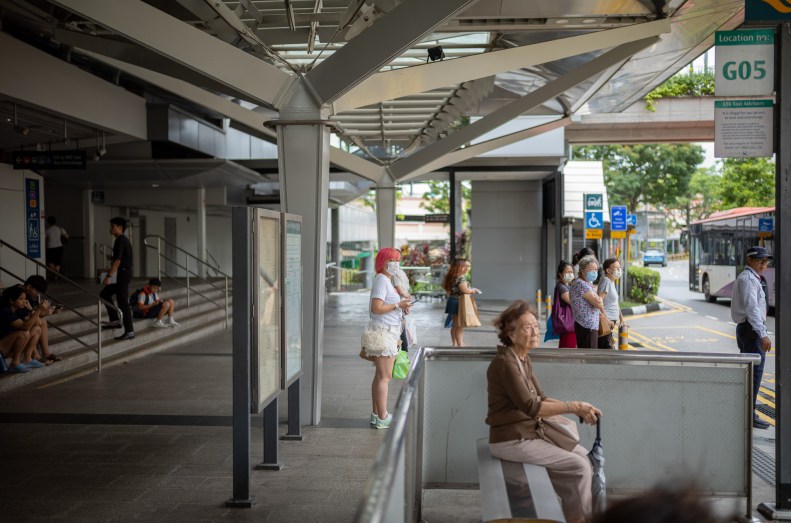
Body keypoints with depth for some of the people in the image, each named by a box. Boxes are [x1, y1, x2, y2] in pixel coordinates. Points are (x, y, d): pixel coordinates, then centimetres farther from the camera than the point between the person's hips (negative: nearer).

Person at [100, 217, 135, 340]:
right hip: (123, 273, 10)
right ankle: (115, 320, 19)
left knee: (123, 303, -7)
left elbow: (117, 260, -23)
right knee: (104, 294, 18)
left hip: (122, 274, -10)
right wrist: (110, 272, 26)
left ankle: (129, 331, -4)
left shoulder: (120, 240, -15)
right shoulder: (124, 240, 16)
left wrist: (109, 276, -25)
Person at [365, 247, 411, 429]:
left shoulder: (387, 280, 18)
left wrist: (401, 306, 7)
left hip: (389, 332, 11)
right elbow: (376, 308, -23)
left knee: (380, 376, 14)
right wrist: (398, 305, -17)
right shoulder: (381, 280, -13)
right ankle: (382, 417, -4)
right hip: (383, 331, -11)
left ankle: (377, 414, 21)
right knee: (384, 376, -7)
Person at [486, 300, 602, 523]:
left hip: (528, 432, 9)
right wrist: (573, 407, -24)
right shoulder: (505, 363, -21)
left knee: (582, 455, 8)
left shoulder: (524, 359, 9)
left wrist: (578, 409, -7)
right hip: (511, 440, -9)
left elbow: (540, 398, 8)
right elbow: (530, 407, -26)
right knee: (578, 467, -9)